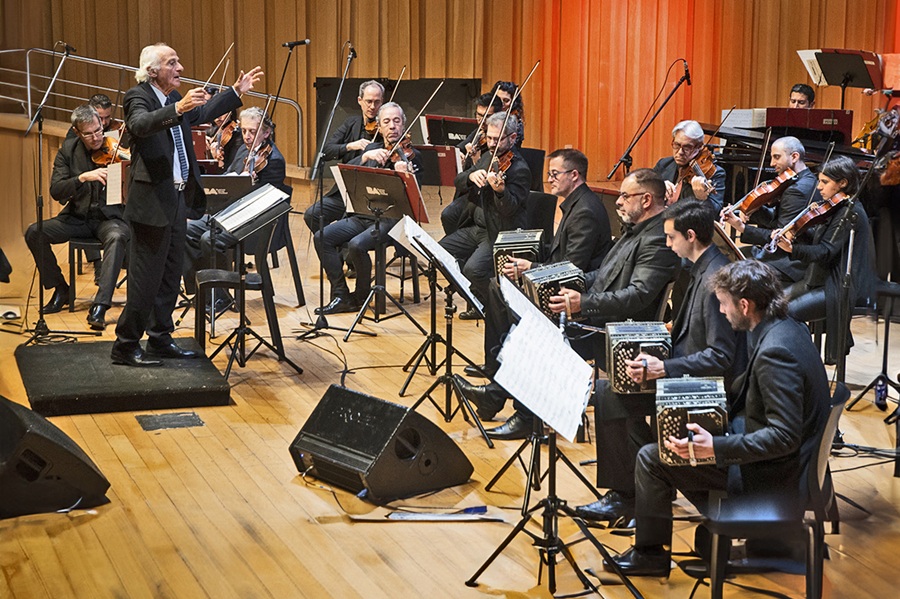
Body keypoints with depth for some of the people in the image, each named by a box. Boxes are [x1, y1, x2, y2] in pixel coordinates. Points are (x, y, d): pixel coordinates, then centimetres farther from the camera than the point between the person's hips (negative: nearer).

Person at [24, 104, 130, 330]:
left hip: (110, 217, -3)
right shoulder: (68, 150, 0)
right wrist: (83, 177, -27)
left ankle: (100, 306, -38)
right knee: (34, 233, -17)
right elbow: (56, 191, -10)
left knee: (117, 237, -37)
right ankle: (60, 290, 2)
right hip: (77, 217, 3)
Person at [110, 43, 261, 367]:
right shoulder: (138, 97, -11)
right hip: (151, 202, -9)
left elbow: (202, 113, 33)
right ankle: (125, 346, 2)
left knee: (170, 275, 15)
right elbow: (141, 124, -34)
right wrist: (177, 108, -47)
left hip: (177, 199, 9)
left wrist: (236, 92, 31)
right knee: (145, 279, -6)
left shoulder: (175, 99, 14)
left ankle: (160, 339, 25)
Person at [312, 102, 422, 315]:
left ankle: (362, 296, -7)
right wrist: (366, 156, -15)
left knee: (356, 245, -31)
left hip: (391, 219, -6)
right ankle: (341, 296, -10)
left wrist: (403, 175, -32)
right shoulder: (372, 149, 16)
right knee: (322, 237, -14)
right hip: (362, 215, 6)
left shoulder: (412, 156, 1)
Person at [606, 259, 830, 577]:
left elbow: (785, 436, -31)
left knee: (651, 458, -4)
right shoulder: (788, 328, 1)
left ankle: (650, 552, 13)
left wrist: (715, 448, -34)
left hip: (769, 474, -10)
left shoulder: (775, 351, -30)